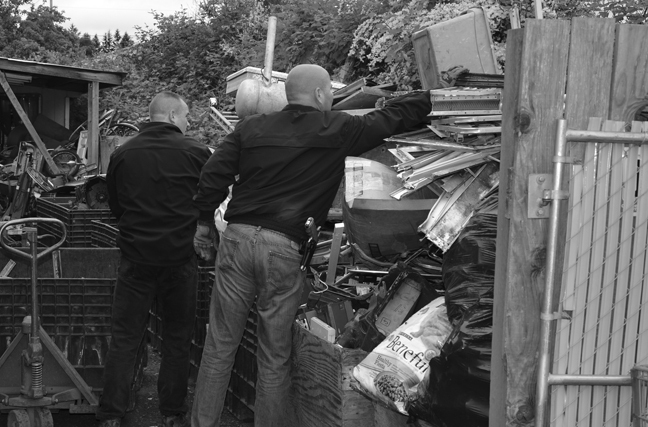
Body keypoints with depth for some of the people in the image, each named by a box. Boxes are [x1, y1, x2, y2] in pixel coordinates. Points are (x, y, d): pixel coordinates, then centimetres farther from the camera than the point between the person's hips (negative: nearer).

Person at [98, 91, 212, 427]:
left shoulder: (122, 153, 0)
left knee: (124, 338, 9)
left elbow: (115, 206, 11)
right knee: (177, 338, 11)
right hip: (181, 258, -1)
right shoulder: (196, 152, -7)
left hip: (135, 257, 2)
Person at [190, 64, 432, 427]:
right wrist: (433, 96, 26)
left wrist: (205, 221, 18)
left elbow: (213, 175, 6)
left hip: (237, 238, 4)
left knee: (220, 345, 12)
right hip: (284, 250, -3)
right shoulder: (338, 131, 0)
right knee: (275, 356, 9)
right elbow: (393, 117, 10)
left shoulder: (251, 127, 9)